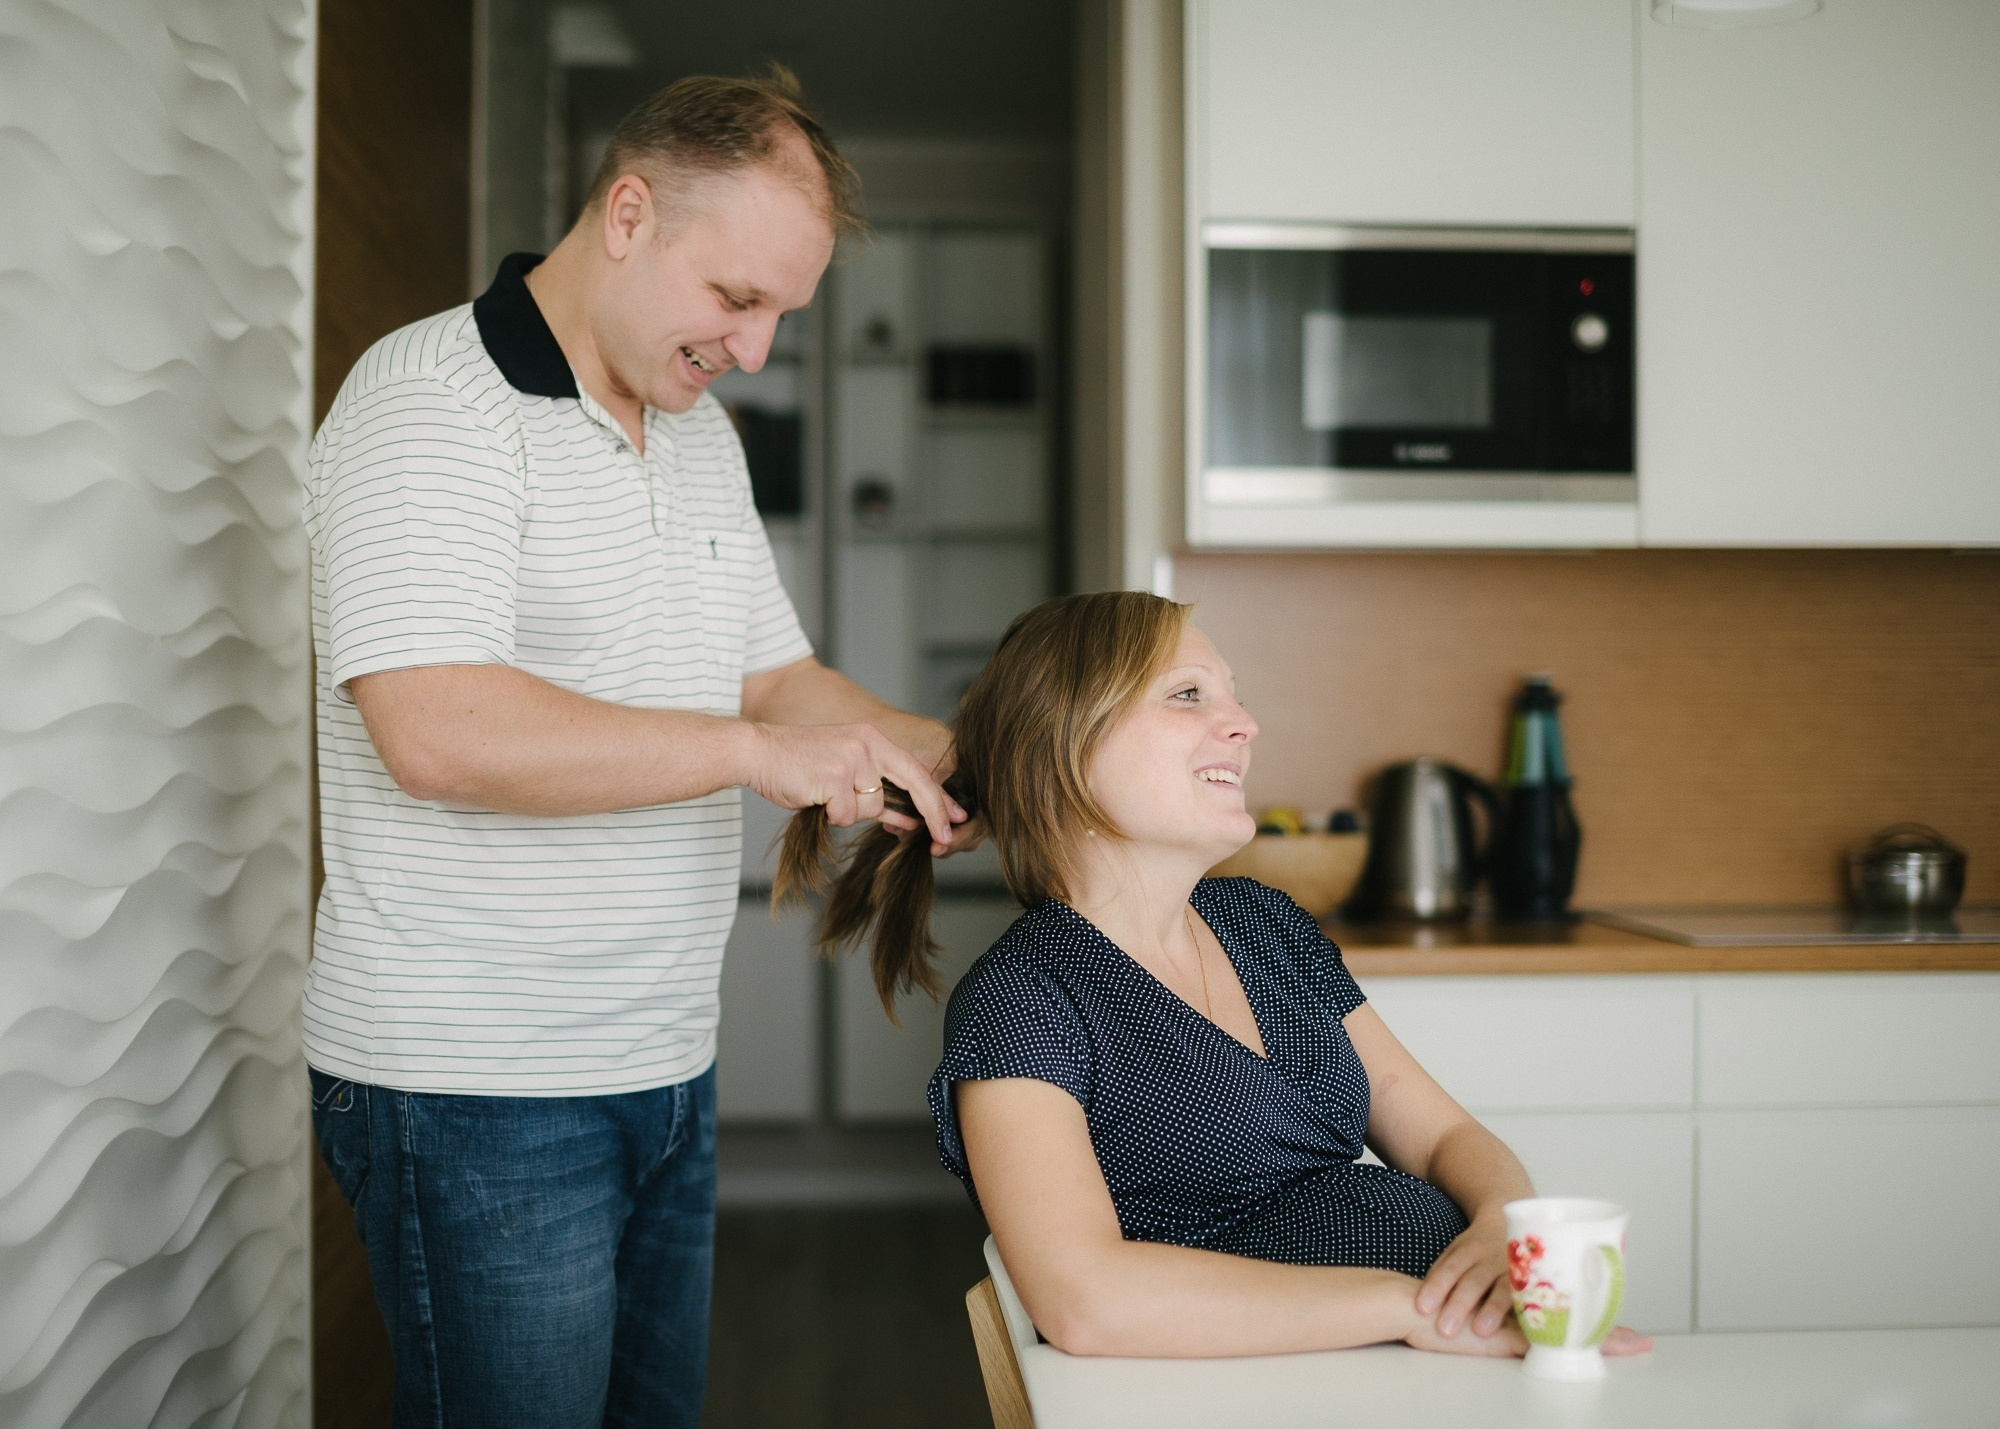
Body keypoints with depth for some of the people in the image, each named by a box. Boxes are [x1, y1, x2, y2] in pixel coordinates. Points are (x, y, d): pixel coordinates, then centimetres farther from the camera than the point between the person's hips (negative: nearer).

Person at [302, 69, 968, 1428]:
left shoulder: (703, 433, 13)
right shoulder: (430, 400, -13)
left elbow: (774, 677, 20)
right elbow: (439, 729, -26)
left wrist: (948, 754, 3)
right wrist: (755, 752, -23)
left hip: (667, 1068, 8)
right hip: (476, 1096, -8)